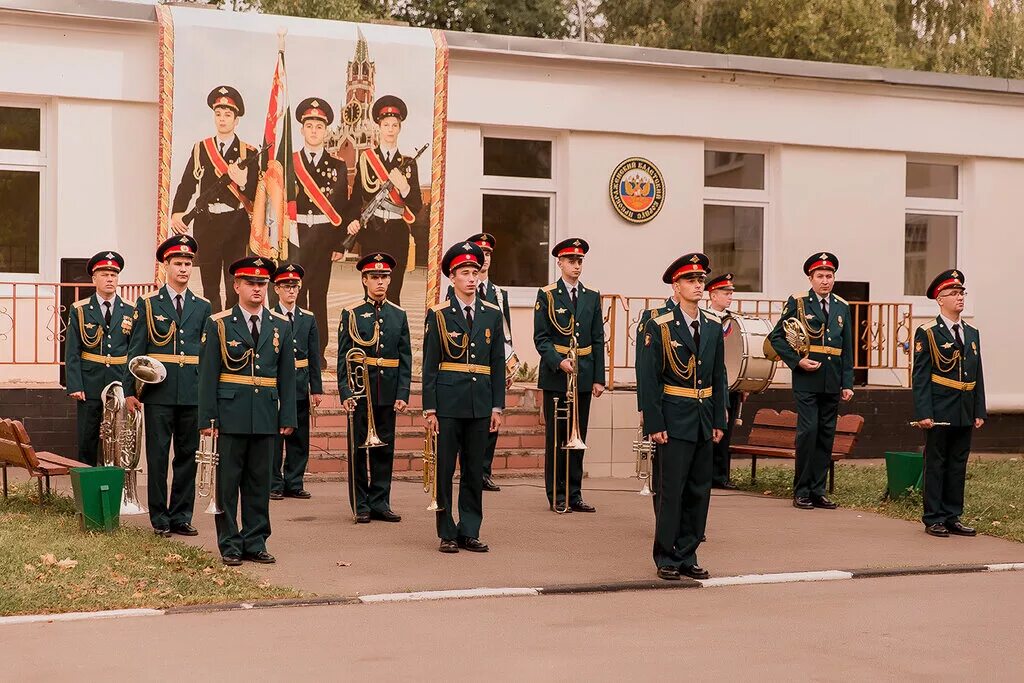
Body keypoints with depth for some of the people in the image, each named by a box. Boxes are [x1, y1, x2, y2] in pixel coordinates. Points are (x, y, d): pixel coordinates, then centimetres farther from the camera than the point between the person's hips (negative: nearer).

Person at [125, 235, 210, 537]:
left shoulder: (203, 307, 11)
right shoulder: (148, 303, 4)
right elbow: (135, 350, 2)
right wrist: (130, 390, -4)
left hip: (193, 394, 2)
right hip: (159, 392, -2)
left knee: (188, 455, 6)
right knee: (157, 456, 1)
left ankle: (181, 517, 15)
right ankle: (160, 518, 9)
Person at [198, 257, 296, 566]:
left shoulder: (281, 326, 9)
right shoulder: (219, 324, 0)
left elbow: (287, 375, 10)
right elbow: (207, 374, -2)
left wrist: (288, 417, 4)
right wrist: (207, 418, -7)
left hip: (266, 417, 3)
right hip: (231, 416, -3)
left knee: (260, 481, 8)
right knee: (228, 480, 2)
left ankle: (255, 543, 16)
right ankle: (230, 546, 10)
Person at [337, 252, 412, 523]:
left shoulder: (398, 315, 9)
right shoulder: (351, 313, 0)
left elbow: (405, 358, 7)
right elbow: (343, 357, -3)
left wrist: (402, 394, -1)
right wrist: (345, 392, -11)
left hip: (387, 393, 3)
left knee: (384, 448, 6)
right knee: (359, 448, 3)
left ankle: (379, 503, 15)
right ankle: (361, 505, 10)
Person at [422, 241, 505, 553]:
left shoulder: (492, 314, 9)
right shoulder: (438, 315, 0)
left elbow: (498, 364, 10)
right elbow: (429, 366, -1)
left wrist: (497, 406, 5)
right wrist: (429, 409, -6)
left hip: (480, 404, 3)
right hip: (448, 403, -3)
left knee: (475, 470, 7)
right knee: (444, 469, 1)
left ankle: (469, 532, 15)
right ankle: (447, 534, 10)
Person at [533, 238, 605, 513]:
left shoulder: (593, 297, 11)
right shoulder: (546, 296, 0)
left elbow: (598, 340, 9)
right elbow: (540, 338, -4)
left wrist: (599, 378, 4)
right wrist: (558, 361, -19)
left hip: (583, 377, 4)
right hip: (555, 376, -4)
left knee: (578, 437, 7)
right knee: (555, 437, 1)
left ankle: (574, 494, 13)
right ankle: (556, 495, 7)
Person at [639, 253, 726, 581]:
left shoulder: (713, 325, 9)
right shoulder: (658, 326, -7)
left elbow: (719, 376, 13)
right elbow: (649, 379, -9)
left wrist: (719, 421, 8)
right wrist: (654, 425, -13)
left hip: (704, 420, 6)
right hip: (674, 420, -5)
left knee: (699, 491, 8)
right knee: (671, 490, -3)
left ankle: (687, 556, 18)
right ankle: (666, 559, 7)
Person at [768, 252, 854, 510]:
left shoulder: (842, 307, 13)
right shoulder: (797, 302, 0)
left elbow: (847, 350, 14)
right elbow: (776, 337, 0)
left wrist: (848, 383, 7)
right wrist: (797, 361, -11)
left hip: (832, 382, 5)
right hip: (807, 380, -4)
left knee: (826, 435, 6)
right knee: (808, 431, -10)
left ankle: (818, 491, 13)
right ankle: (801, 491, -1)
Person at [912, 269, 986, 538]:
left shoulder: (972, 333, 13)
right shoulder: (927, 334, -5)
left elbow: (978, 375, 14)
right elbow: (920, 377, -8)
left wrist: (979, 412, 8)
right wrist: (923, 413, -15)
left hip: (965, 414, 6)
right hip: (940, 412, -5)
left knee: (958, 465, 9)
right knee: (936, 464, 1)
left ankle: (953, 517, 16)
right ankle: (934, 519, 8)